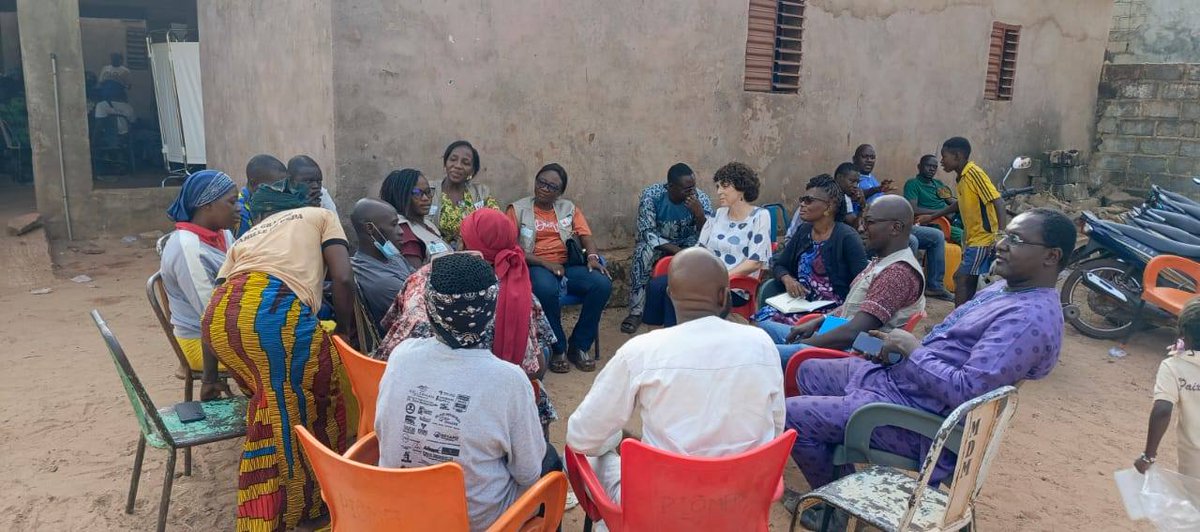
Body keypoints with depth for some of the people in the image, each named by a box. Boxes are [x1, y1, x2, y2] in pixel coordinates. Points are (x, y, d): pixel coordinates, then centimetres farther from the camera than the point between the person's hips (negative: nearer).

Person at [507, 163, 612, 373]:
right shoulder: (518, 209, 6)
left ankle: (578, 346, -11)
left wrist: (592, 257, -15)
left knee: (603, 284, -24)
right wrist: (544, 263, -16)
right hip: (535, 267, -4)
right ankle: (558, 349, -17)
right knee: (547, 289, -39)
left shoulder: (569, 208, 17)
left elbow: (586, 237, 8)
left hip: (567, 265, 4)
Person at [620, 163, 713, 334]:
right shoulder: (651, 195, -23)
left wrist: (699, 213, -40)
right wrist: (677, 251, -33)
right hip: (658, 241, -1)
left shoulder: (701, 198, -20)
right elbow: (647, 232, -22)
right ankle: (636, 312, -25)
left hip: (688, 242, 1)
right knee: (643, 252, -33)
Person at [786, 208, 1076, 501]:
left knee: (793, 414, -13)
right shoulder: (1004, 287, 9)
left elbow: (965, 391, -32)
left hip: (917, 414, -11)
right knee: (809, 371, 19)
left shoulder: (1033, 319, -24)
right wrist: (897, 345, 3)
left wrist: (911, 347, -19)